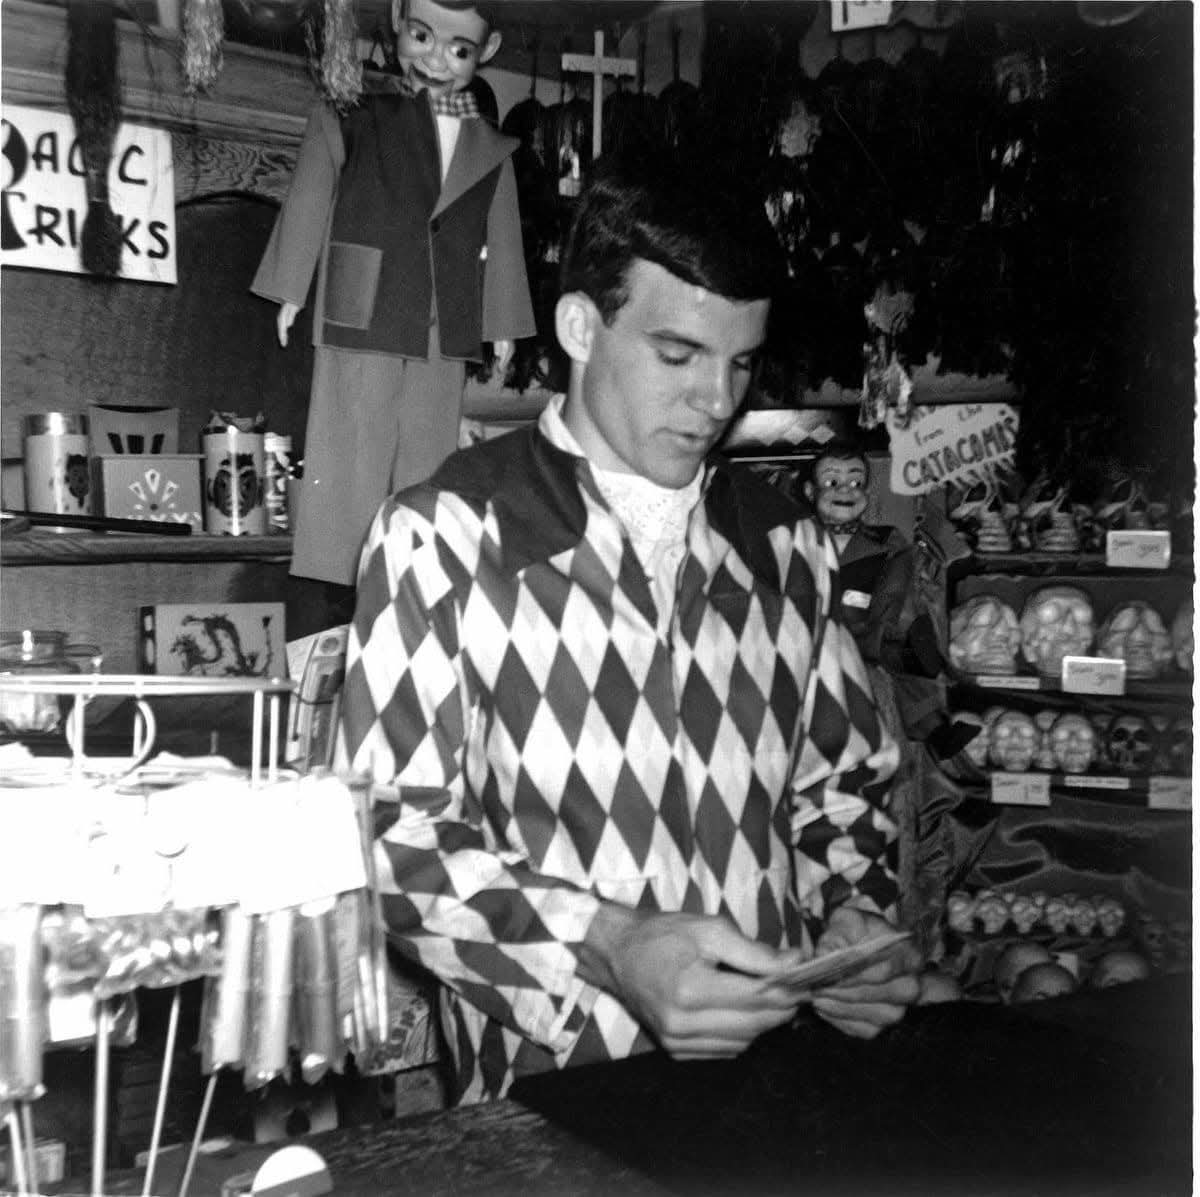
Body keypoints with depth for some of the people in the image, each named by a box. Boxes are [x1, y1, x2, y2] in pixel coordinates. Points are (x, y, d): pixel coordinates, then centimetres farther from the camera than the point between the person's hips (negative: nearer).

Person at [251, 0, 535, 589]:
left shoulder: (490, 148, 8)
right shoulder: (355, 120, 1)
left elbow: (501, 236, 13)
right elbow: (309, 201, 4)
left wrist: (503, 321, 14)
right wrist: (291, 290, 4)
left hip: (445, 332, 3)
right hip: (362, 320, -3)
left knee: (427, 452, 8)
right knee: (351, 447, 1)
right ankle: (341, 574, 10)